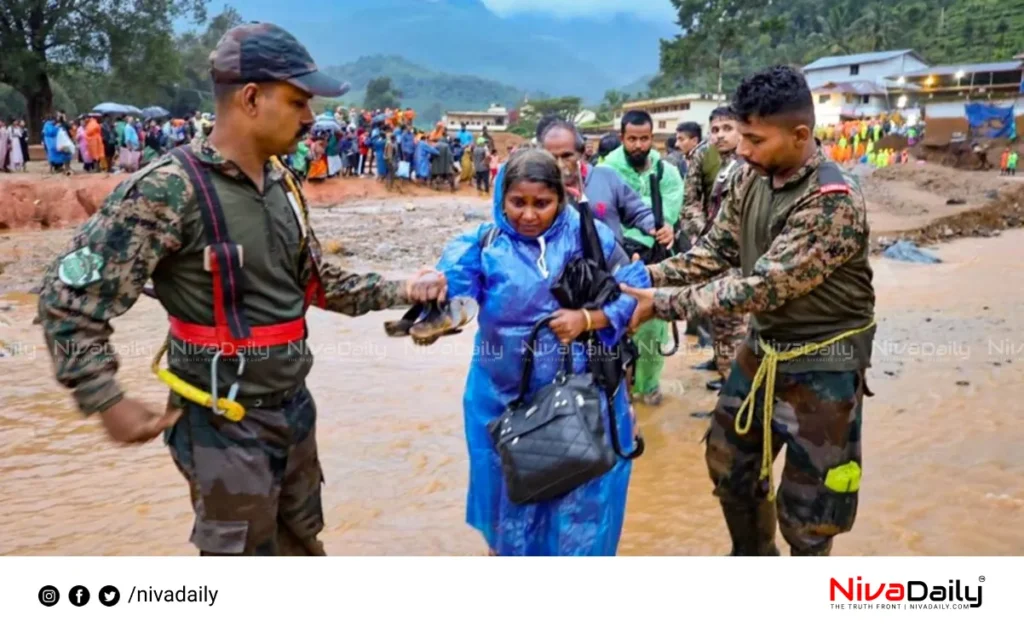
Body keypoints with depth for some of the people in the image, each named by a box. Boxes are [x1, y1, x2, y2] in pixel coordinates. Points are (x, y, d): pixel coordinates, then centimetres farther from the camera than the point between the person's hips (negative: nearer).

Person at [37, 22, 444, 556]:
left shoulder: (282, 185, 3)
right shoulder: (171, 189, -21)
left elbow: (316, 281, 14)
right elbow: (68, 298, -17)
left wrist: (398, 291, 4)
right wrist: (108, 403, -19)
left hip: (293, 406, 7)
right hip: (225, 425, -7)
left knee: (301, 543, 24)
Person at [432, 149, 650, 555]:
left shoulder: (591, 236, -5)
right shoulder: (485, 243, -7)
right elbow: (453, 277, -26)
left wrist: (588, 320, -18)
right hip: (506, 399, 0)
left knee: (580, 497, 13)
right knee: (511, 493, 19)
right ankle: (508, 549, 47)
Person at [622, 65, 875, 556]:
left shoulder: (834, 200, -28)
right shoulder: (750, 178, -5)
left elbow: (762, 287, -30)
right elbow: (716, 250, 2)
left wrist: (663, 304, -30)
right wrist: (646, 276, -13)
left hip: (822, 363, -7)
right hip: (763, 348, 8)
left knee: (806, 503, 8)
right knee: (728, 461, 21)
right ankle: (752, 558, 47)